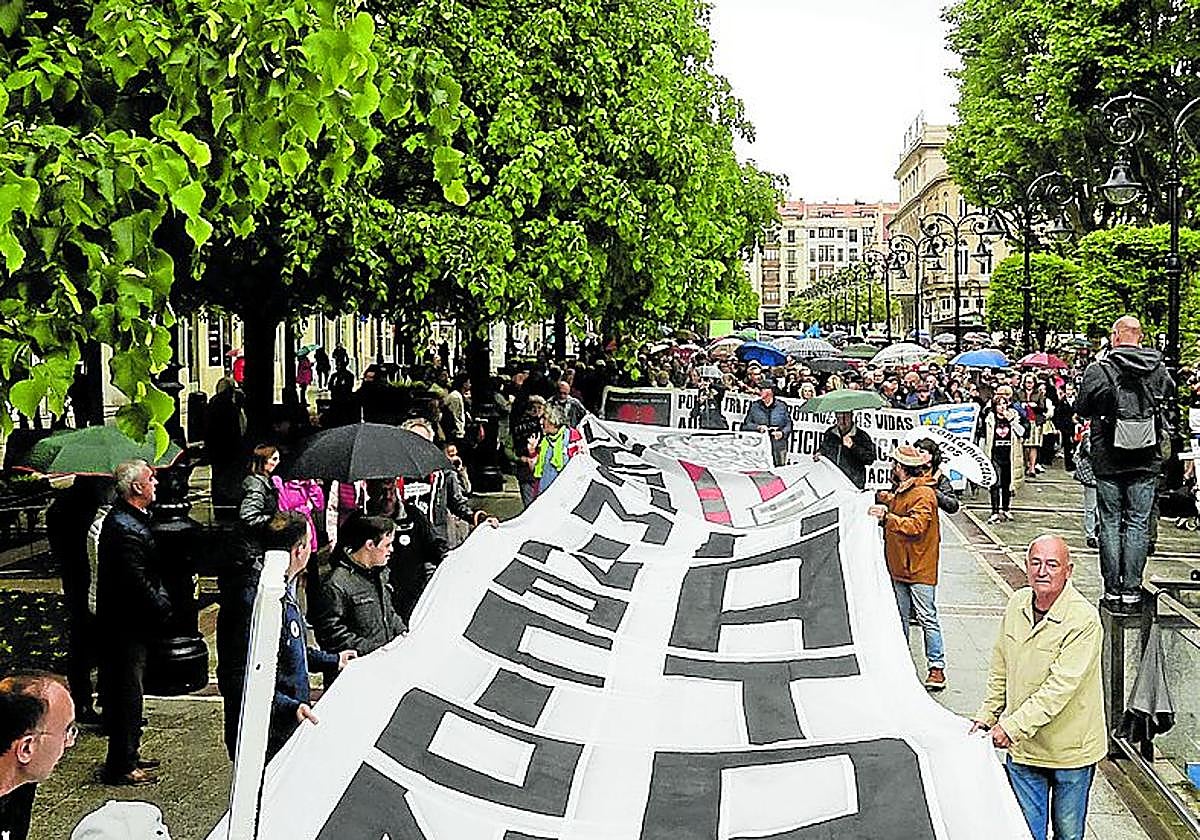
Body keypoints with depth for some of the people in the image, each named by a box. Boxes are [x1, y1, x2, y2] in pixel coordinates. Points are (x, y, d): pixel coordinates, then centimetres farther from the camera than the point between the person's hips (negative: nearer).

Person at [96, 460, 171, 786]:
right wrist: (163, 607, -11)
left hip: (126, 621, 11)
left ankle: (128, 756, 31)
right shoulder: (125, 528, -24)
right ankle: (121, 767, 9)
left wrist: (160, 600, 8)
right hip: (126, 625, -11)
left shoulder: (127, 519, 10)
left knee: (126, 691, 19)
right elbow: (138, 582, -25)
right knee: (127, 693, -1)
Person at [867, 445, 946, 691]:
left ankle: (937, 667, -1)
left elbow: (916, 525, -26)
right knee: (900, 617, 13)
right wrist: (884, 499, 17)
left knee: (927, 618, -5)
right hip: (899, 566, 9)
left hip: (920, 568, -9)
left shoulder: (924, 494, -16)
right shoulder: (901, 490, 13)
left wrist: (887, 517, -30)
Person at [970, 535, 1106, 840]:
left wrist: (1013, 726, -25)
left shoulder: (1084, 620, -21)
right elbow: (1000, 669, 11)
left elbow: (1060, 687, -25)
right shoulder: (1017, 604, -1)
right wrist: (986, 715, 8)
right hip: (1021, 748, 4)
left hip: (1070, 749, -4)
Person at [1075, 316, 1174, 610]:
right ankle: (1131, 590, 6)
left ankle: (1112, 589, 9)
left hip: (1108, 460, -1)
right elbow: (1170, 395, 17)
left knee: (1110, 523, 7)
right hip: (1147, 461, 2)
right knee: (1138, 524, 7)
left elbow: (1081, 409, 0)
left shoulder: (1099, 370, -12)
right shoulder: (1158, 370, -3)